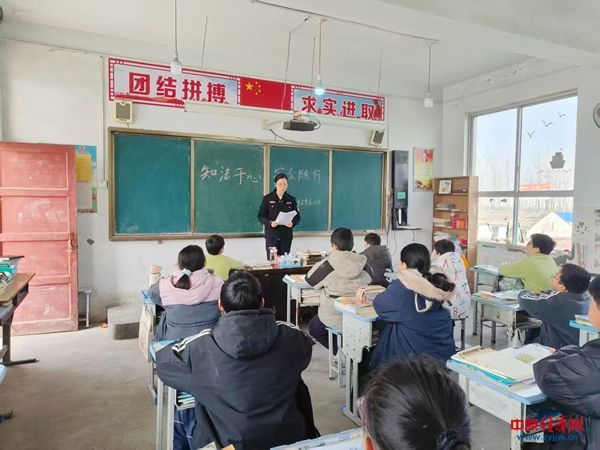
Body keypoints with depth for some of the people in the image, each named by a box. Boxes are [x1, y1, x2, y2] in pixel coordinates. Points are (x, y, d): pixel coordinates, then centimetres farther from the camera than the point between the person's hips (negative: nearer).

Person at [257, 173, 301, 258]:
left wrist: (292, 223, -14)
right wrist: (270, 223, -20)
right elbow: (261, 216, -2)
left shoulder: (291, 199, 5)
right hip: (271, 236, -2)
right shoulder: (267, 198, -2)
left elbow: (297, 216, 8)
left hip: (286, 236, 2)